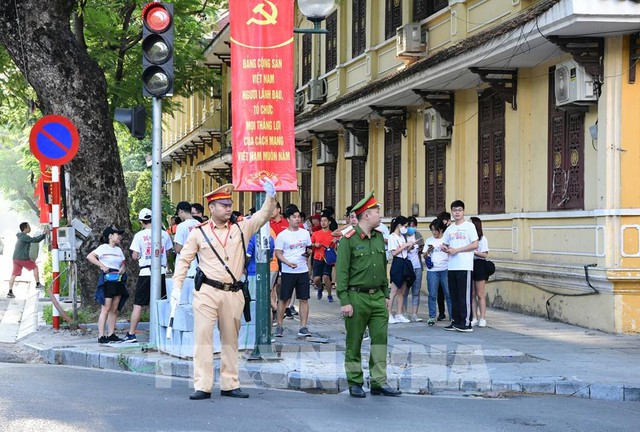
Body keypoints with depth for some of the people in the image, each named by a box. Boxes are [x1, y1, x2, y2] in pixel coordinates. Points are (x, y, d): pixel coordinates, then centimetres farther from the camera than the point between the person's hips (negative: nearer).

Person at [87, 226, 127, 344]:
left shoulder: (118, 250, 18)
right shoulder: (103, 248, -5)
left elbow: (122, 263, 24)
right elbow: (89, 256, -14)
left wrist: (122, 268, 1)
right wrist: (102, 266, -17)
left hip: (118, 280, 7)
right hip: (107, 279, -7)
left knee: (114, 309, 7)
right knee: (106, 309, -10)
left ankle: (111, 334, 12)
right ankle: (101, 336, -10)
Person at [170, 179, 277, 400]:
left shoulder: (240, 229, 9)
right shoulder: (199, 233, 3)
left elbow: (262, 216, 6)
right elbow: (183, 260, 6)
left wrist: (270, 196, -11)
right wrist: (177, 288, -1)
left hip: (233, 294, 3)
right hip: (207, 292, -3)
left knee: (230, 340, 10)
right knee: (203, 337, -5)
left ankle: (230, 384, 17)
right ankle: (202, 386, -3)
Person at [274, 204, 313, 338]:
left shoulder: (305, 233, 9)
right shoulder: (282, 235, -2)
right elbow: (278, 253, -4)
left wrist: (308, 252, -5)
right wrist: (288, 263, -19)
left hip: (303, 271, 3)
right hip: (288, 271, -3)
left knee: (304, 299, 1)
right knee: (283, 299, 1)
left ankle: (303, 327, 5)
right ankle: (279, 326, 12)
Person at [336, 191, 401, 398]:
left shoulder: (379, 237, 11)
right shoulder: (348, 239, -10)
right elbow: (342, 272, -11)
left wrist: (386, 295, 15)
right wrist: (344, 301, -15)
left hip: (377, 296, 6)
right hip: (357, 297, -6)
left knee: (380, 339, 1)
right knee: (354, 342, 4)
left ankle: (379, 382, 6)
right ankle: (355, 383, 13)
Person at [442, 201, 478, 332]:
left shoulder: (469, 226, -2)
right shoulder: (450, 229, 17)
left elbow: (475, 245, -9)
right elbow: (444, 244, 23)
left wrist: (456, 250, -12)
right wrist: (445, 248, -2)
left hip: (464, 266, -6)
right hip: (451, 266, 6)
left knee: (464, 295, -7)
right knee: (454, 295, 7)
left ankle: (466, 323, -6)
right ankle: (455, 321, 13)